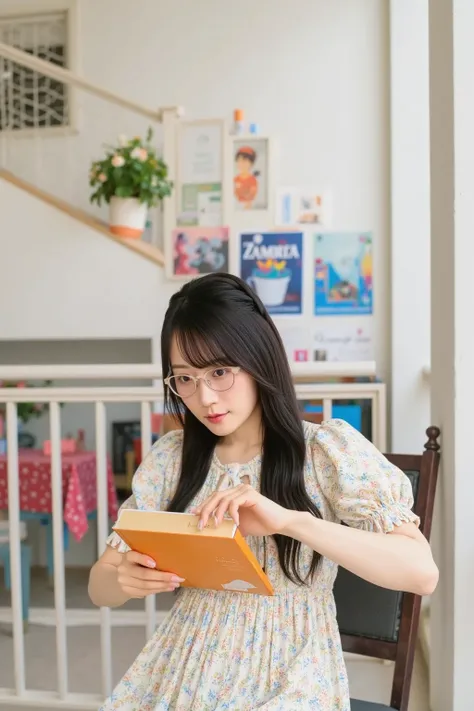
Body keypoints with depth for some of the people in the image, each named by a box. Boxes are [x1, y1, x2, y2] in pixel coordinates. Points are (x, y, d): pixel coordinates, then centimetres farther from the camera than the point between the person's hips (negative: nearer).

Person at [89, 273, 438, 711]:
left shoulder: (329, 448, -6)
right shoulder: (171, 457, 3)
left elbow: (422, 572, -16)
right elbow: (101, 587, 7)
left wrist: (290, 521, -28)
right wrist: (124, 579, -18)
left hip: (290, 675, -3)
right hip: (186, 666, 3)